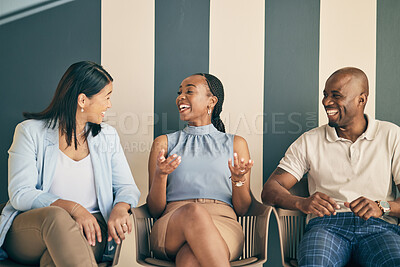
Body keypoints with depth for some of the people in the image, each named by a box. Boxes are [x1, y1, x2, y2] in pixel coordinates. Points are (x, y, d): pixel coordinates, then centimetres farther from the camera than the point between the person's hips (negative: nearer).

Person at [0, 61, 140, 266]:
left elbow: (127, 187, 11)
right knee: (57, 216, -38)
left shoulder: (108, 136, 14)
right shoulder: (30, 131, 1)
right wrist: (73, 208, -22)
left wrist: (120, 208, -14)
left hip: (89, 229, 2)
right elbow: (20, 195, -8)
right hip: (28, 227, -1)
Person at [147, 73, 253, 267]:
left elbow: (242, 209, 14)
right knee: (193, 213, -39)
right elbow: (155, 210, 12)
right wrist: (160, 175, -8)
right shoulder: (164, 143, 19)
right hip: (171, 225, 2)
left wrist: (238, 180, -7)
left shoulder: (235, 144, 19)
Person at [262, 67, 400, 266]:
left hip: (378, 227, 1)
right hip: (326, 224, 0)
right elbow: (270, 190, 5)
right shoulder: (309, 141, 14)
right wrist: (302, 203, -16)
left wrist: (382, 207, -18)